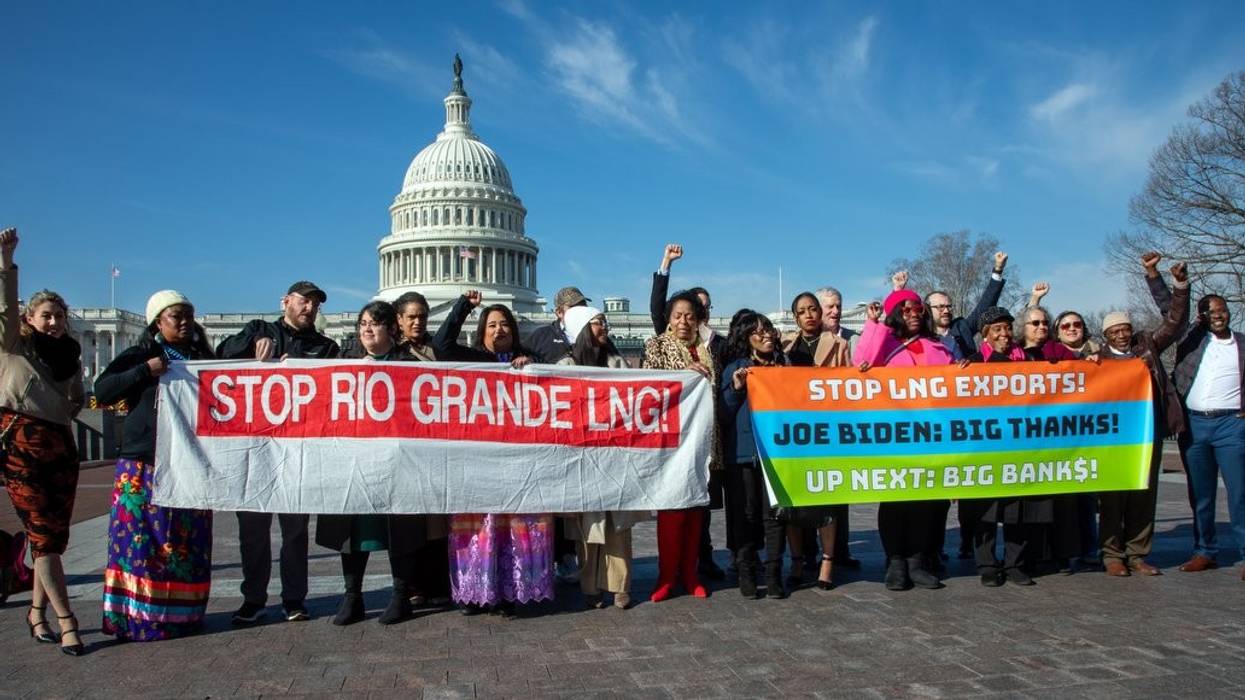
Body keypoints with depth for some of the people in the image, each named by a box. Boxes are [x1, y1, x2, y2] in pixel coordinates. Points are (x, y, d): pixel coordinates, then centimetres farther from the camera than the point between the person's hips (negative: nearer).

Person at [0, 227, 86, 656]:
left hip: (60, 446, 5)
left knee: (55, 533, 6)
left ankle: (37, 611, 19)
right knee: (42, 533, -6)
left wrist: (69, 410, 5)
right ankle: (66, 621, -4)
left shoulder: (70, 355, 15)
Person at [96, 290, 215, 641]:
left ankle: (182, 614, 13)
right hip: (144, 465, -4)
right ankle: (136, 618, 2)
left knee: (188, 544, 4)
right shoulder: (139, 356, 4)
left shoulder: (201, 360, 16)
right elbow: (101, 390, -6)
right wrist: (145, 371, -16)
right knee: (141, 540, -4)